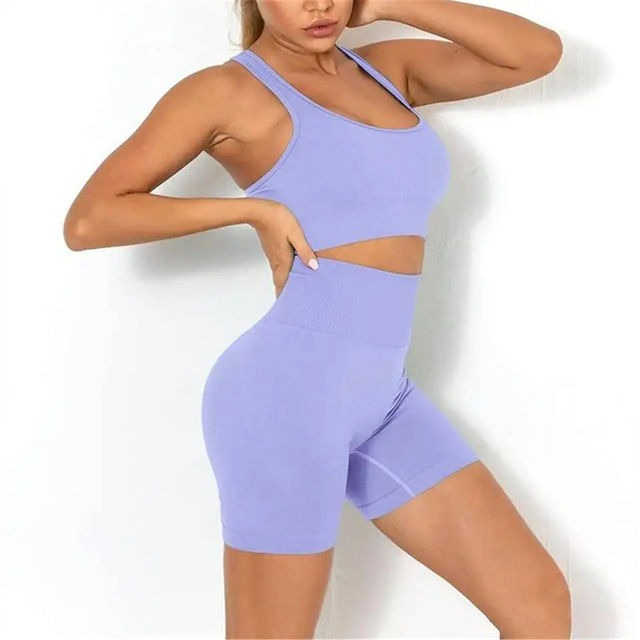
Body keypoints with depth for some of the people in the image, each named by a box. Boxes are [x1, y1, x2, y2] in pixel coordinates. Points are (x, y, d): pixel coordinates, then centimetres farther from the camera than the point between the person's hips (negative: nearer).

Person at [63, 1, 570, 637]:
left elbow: (540, 52, 9)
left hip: (378, 401, 7)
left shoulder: (386, 68, 16)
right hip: (286, 393, -7)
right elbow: (86, 221, -6)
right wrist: (255, 209, -9)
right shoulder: (223, 89, -3)